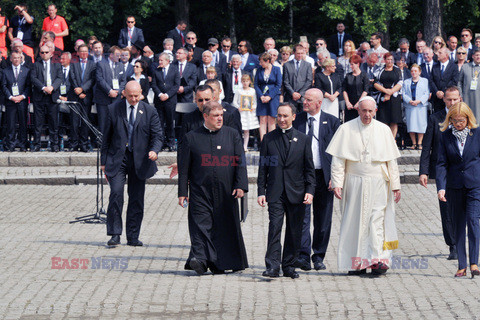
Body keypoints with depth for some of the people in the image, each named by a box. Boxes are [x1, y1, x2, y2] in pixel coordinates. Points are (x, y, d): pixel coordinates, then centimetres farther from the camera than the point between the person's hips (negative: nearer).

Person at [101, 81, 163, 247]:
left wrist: (154, 150, -19)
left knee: (136, 199, 4)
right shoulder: (113, 109, 3)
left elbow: (157, 135, 3)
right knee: (116, 193, -15)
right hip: (117, 159, -1)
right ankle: (115, 234, -7)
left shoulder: (150, 111, 3)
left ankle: (133, 237, 13)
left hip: (139, 160, 1)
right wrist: (104, 161, 5)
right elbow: (106, 137, 8)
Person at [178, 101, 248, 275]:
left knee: (225, 227, 3)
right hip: (200, 192, -2)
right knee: (201, 225, -12)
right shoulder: (191, 138, 5)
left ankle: (219, 264, 10)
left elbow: (240, 162, 5)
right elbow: (184, 167, 6)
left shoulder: (232, 135, 8)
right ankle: (200, 258, -20)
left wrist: (240, 185, -6)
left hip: (226, 193, 2)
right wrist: (182, 192, 1)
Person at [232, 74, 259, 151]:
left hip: (249, 112, 2)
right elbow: (234, 102, 2)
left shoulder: (252, 91, 5)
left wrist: (254, 107, -7)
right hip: (241, 112, -2)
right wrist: (238, 107, -12)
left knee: (247, 130, 4)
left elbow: (255, 101, 10)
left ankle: (245, 146, 9)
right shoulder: (239, 91, 0)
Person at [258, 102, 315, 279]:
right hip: (275, 193, -1)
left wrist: (310, 191, -4)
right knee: (274, 228, -11)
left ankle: (289, 267, 13)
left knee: (294, 231, 4)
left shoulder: (304, 139, 8)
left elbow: (309, 168, 7)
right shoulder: (268, 138, 8)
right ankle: (273, 266, -14)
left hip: (296, 192, 1)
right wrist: (261, 191, 0)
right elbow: (263, 167, 8)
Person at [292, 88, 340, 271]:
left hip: (324, 177, 0)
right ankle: (303, 256, -13)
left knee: (323, 219, 6)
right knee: (302, 216, -10)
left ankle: (318, 257, 16)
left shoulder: (331, 122, 3)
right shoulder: (296, 120, 5)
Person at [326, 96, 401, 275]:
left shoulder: (383, 130, 5)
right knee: (355, 222, 1)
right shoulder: (346, 129, 1)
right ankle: (358, 263, 7)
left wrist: (395, 185, 5)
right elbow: (338, 159, 0)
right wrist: (337, 183, -8)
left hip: (378, 185, 0)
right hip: (354, 184, 0)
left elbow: (391, 160, 8)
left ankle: (378, 260, -11)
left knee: (377, 221, -7)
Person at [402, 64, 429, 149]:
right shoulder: (406, 82, 16)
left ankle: (419, 143, -3)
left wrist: (419, 101, -13)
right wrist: (410, 101, -11)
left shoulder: (425, 81, 10)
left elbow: (427, 94, 1)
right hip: (409, 106, 2)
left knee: (421, 124, -8)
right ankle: (414, 143, 3)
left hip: (421, 106, -2)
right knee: (411, 125, -3)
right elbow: (404, 94, 7)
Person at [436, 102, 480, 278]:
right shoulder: (446, 136, 3)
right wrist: (441, 187, -10)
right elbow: (441, 163, 1)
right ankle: (462, 265, 9)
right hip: (454, 186, 2)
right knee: (459, 224, 6)